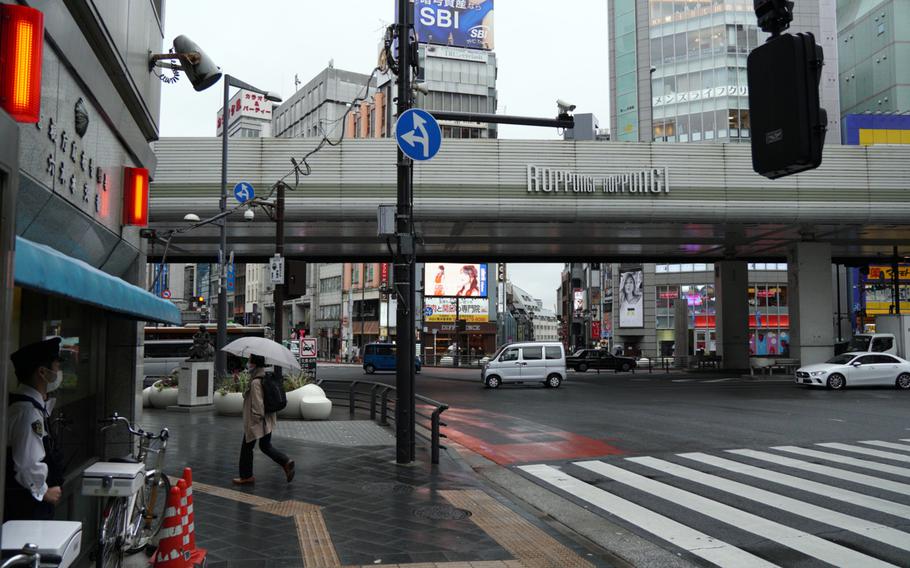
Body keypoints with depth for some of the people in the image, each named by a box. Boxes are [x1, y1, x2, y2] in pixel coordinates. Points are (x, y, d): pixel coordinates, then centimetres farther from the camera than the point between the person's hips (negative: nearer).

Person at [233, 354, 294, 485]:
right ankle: (286, 462, 2)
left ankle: (246, 476, 19)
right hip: (267, 420, 9)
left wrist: (256, 417, -15)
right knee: (265, 446, 19)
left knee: (246, 448, 8)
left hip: (255, 422, -9)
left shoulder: (255, 383, -22)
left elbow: (257, 404, -25)